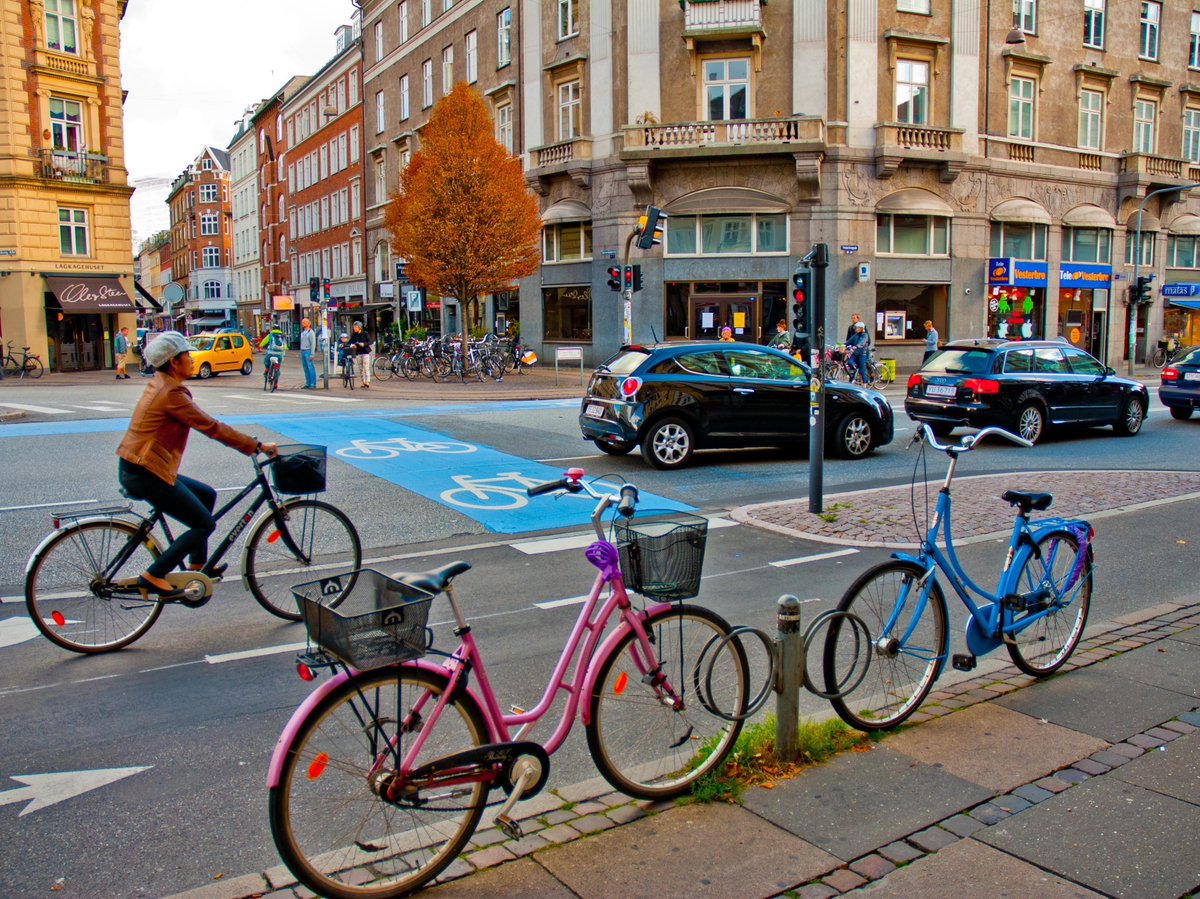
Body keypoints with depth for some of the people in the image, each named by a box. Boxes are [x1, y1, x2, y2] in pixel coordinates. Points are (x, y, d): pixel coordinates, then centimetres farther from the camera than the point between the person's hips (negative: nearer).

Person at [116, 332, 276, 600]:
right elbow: (211, 428, -19)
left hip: (138, 469, 10)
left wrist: (248, 443, 16)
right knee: (205, 524, -4)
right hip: (144, 474, -10)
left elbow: (206, 424, 18)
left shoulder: (160, 384, 13)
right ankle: (153, 577, -3)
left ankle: (197, 564, 26)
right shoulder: (171, 393, -18)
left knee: (207, 495, 20)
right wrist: (257, 445, -13)